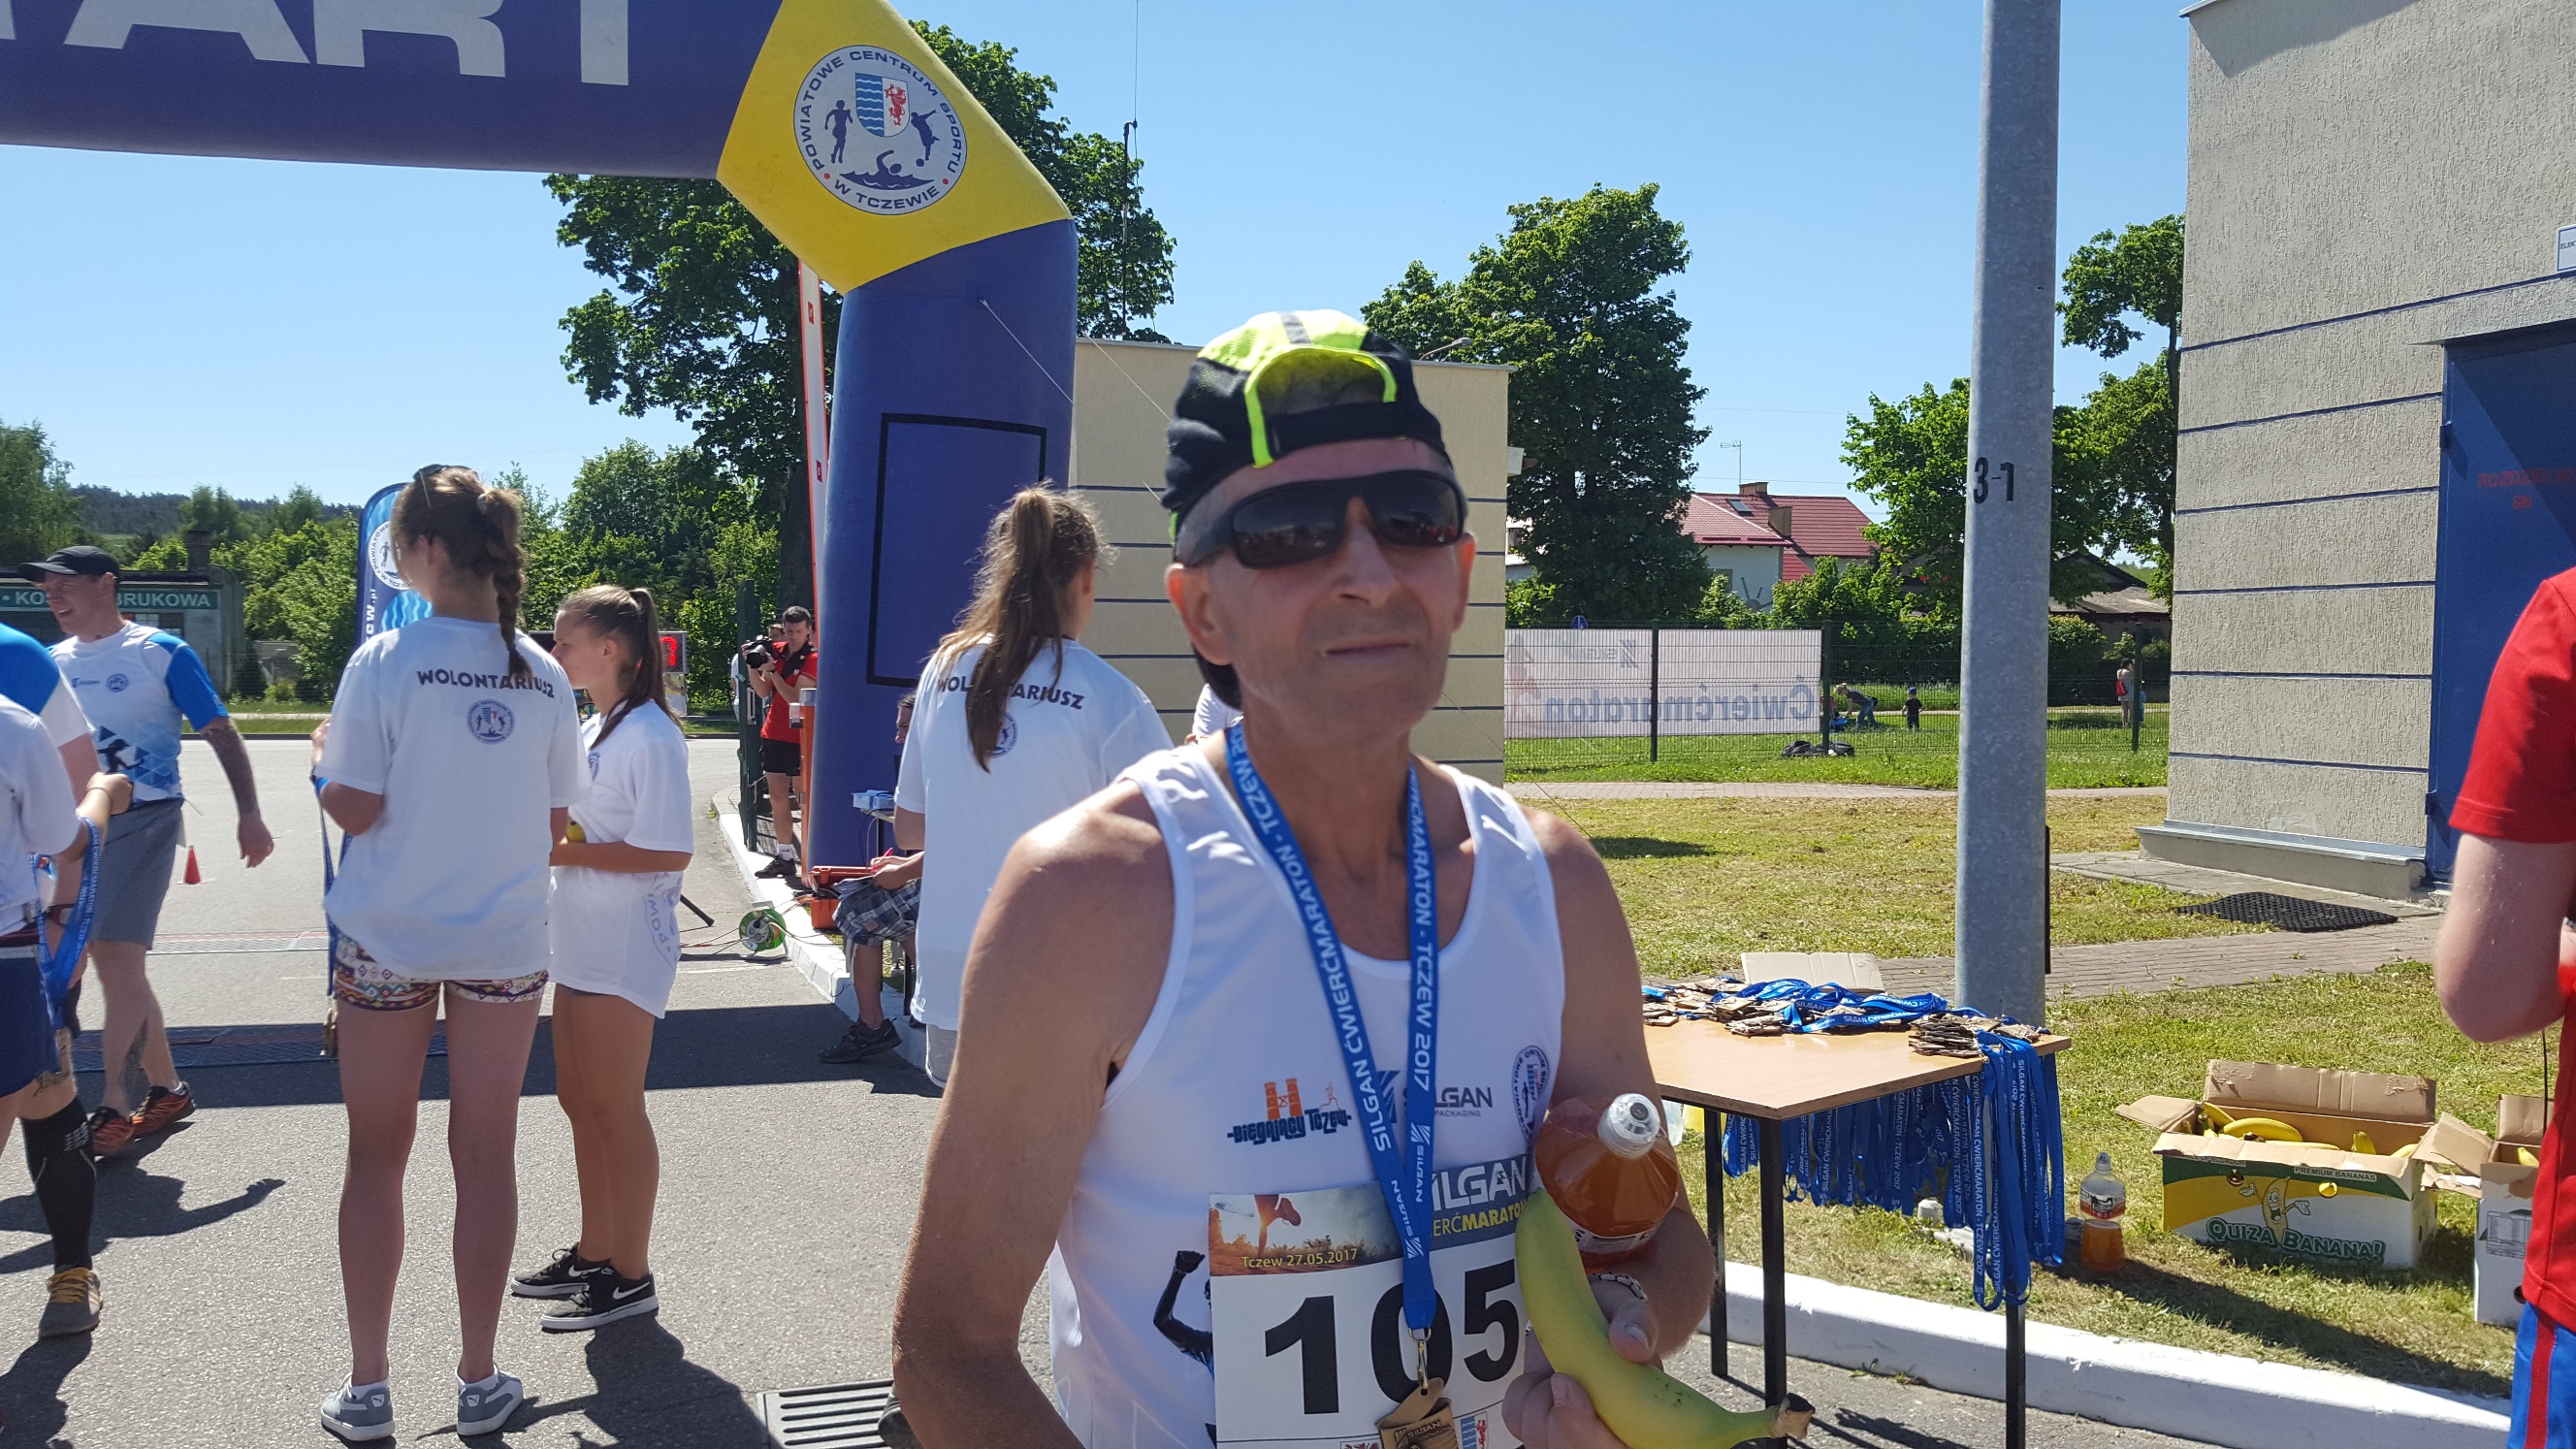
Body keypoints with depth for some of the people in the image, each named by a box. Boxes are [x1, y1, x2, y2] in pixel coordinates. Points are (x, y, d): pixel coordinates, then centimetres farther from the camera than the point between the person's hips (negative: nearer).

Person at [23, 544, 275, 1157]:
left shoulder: (163, 654, -4)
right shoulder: (53, 662, 12)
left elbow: (222, 735, -3)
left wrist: (249, 816, -8)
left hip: (142, 822, -6)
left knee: (115, 959, -13)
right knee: (120, 967, 11)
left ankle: (113, 1111, -7)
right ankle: (167, 1088, 23)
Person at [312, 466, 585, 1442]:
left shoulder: (384, 661, -13)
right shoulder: (544, 677, -2)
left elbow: (354, 808, -12)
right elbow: (555, 824, 3)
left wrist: (324, 752, 7)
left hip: (388, 940, -2)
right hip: (505, 941, 2)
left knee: (377, 1153, 10)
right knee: (486, 1153, 8)